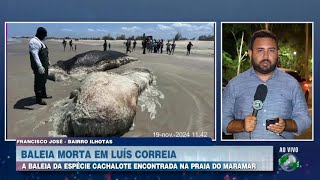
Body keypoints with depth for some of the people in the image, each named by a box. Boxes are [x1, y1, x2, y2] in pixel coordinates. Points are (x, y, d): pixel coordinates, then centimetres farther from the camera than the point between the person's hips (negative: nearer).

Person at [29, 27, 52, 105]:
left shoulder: (40, 41, 14)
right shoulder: (34, 42, -19)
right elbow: (35, 55, -27)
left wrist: (48, 61, 33)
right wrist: (39, 66, -34)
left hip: (44, 65, 10)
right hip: (39, 67, -10)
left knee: (43, 81, 23)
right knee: (39, 82, -4)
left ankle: (43, 94, 39)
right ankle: (38, 99, 2)